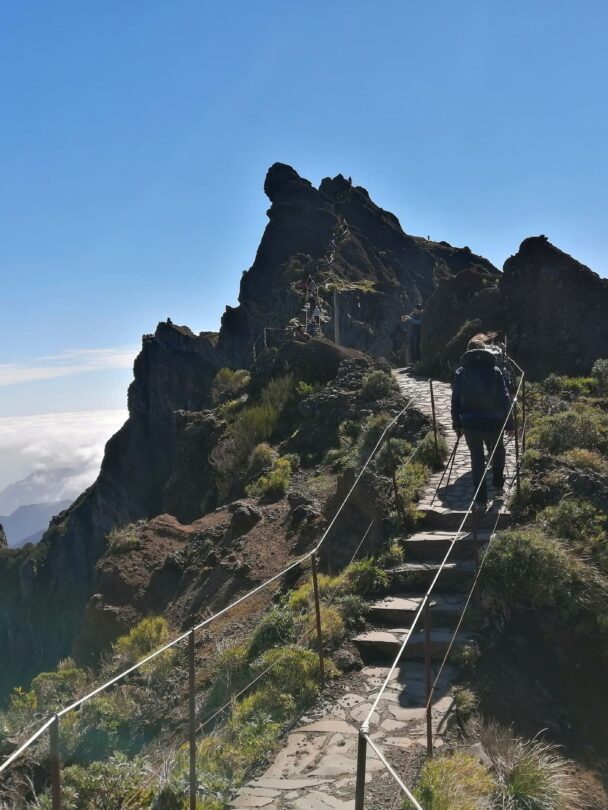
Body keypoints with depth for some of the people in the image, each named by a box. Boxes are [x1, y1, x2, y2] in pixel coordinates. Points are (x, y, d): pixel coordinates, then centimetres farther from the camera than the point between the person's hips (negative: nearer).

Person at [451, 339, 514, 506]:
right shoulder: (495, 371, 1)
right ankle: (498, 483, 33)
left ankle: (481, 498, 11)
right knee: (497, 451, 26)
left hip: (469, 424, 0)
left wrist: (457, 425, 8)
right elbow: (505, 399, -1)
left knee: (477, 458, 11)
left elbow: (455, 401, 1)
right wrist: (509, 423, 5)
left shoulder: (460, 373, 3)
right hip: (493, 423, 0)